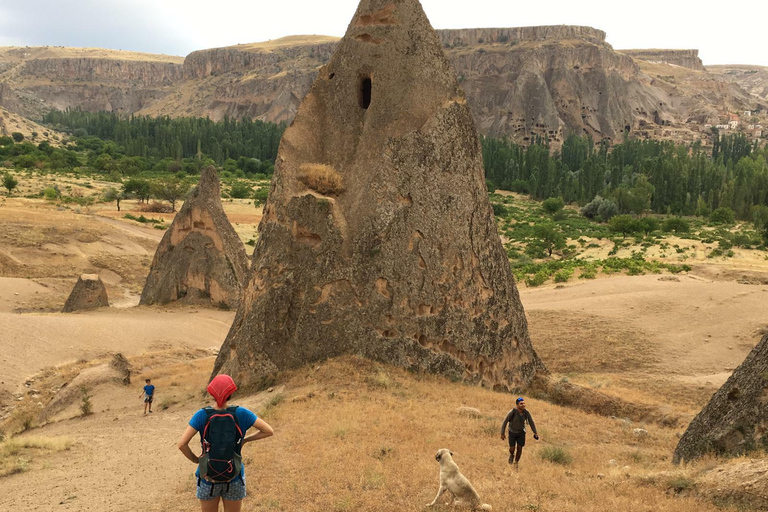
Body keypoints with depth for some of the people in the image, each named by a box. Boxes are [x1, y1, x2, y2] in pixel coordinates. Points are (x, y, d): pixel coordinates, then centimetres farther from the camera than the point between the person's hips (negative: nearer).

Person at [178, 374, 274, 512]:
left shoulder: (202, 415, -15)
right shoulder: (240, 413, -13)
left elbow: (182, 444, -19)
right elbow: (269, 431, -8)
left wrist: (196, 460, -2)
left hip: (208, 476, 0)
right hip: (234, 478, 0)